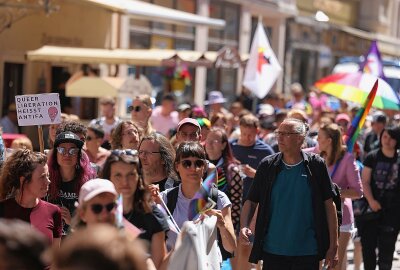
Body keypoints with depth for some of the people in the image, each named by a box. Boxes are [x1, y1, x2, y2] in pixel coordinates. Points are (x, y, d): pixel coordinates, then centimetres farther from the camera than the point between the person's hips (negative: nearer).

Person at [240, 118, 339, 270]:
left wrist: (333, 247, -2)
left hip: (307, 252, -1)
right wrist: (244, 227, -13)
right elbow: (251, 201, 6)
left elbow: (329, 204, 0)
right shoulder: (267, 165, 3)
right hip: (273, 251, 2)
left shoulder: (315, 165, -2)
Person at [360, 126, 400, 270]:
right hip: (372, 207, 0)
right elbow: (365, 182, -1)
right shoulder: (372, 157, 1)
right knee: (368, 244, 4)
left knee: (387, 246, 4)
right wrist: (371, 200, -15)